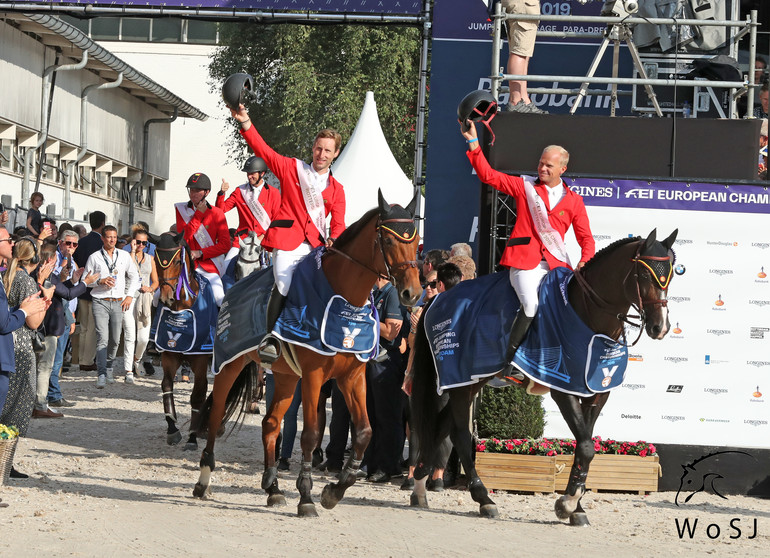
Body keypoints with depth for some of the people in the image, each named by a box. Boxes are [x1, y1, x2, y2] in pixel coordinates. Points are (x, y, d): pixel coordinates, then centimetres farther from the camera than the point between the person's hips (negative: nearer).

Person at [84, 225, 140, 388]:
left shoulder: (124, 256, 9)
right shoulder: (94, 257, 3)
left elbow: (134, 276, 18)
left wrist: (129, 296, 8)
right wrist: (100, 281, -12)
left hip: (118, 302, 3)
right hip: (100, 302, -3)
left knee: (115, 340, 5)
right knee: (102, 338, -14)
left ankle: (108, 368, 26)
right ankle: (101, 375, -18)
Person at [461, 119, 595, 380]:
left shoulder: (573, 201, 14)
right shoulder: (525, 187, 11)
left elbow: (586, 238, 14)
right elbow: (488, 175, 6)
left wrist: (584, 263, -5)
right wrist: (473, 143, -2)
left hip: (555, 264, 3)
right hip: (524, 260, -3)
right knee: (531, 305, -24)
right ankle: (510, 365, -14)